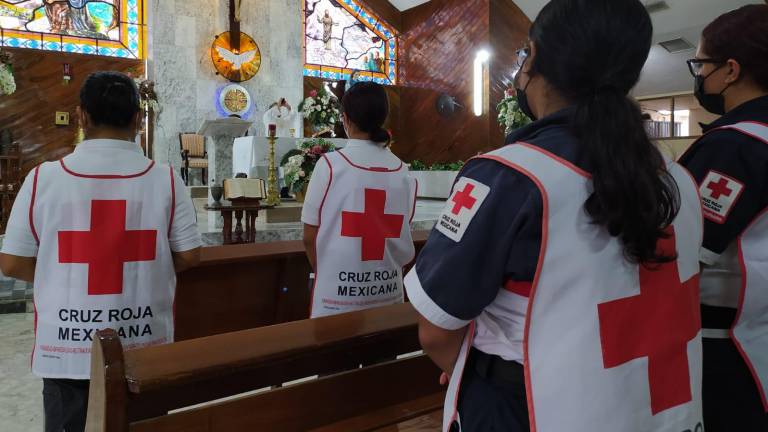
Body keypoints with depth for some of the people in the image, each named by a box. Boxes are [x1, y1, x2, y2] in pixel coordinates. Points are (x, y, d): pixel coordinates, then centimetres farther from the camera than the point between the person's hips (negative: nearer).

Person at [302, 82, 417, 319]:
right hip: (388, 293, 3)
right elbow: (403, 243, 5)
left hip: (338, 295, -3)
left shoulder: (330, 165, -11)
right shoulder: (403, 172, -2)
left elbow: (310, 237, -4)